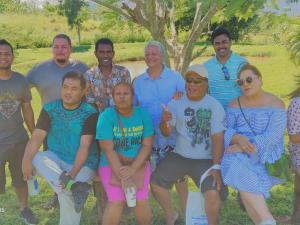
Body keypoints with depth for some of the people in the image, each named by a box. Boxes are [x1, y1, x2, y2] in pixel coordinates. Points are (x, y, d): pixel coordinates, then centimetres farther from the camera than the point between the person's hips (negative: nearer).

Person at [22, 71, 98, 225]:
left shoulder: (90, 113, -10)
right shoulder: (50, 109, 0)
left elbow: (84, 146, -18)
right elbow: (37, 136, -10)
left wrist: (72, 173, -30)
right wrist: (26, 160, -27)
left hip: (83, 164, -3)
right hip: (56, 159, 3)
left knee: (66, 194, -26)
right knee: (36, 159, -27)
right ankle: (73, 187, -38)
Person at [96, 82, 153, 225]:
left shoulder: (143, 114, -4)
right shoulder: (106, 116, -12)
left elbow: (147, 145, -5)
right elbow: (108, 150, -15)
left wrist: (132, 169, -18)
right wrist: (122, 176, -21)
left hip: (139, 163, 2)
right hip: (111, 164, -2)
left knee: (142, 200, -14)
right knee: (116, 201, -19)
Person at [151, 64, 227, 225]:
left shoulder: (214, 106, -8)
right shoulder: (176, 103, -1)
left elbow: (218, 138, -10)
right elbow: (167, 133, -4)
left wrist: (216, 166, -18)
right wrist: (164, 122, -27)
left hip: (205, 160, -3)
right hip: (179, 156, 4)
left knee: (213, 193, -24)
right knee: (155, 182, -6)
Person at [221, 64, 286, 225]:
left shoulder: (275, 104, -3)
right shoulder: (234, 105, 10)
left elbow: (272, 136, -15)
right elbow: (227, 131, 1)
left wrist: (243, 148, -24)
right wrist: (238, 139, -23)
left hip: (265, 155, -3)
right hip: (238, 154, 3)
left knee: (244, 181, -31)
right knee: (244, 178, -30)